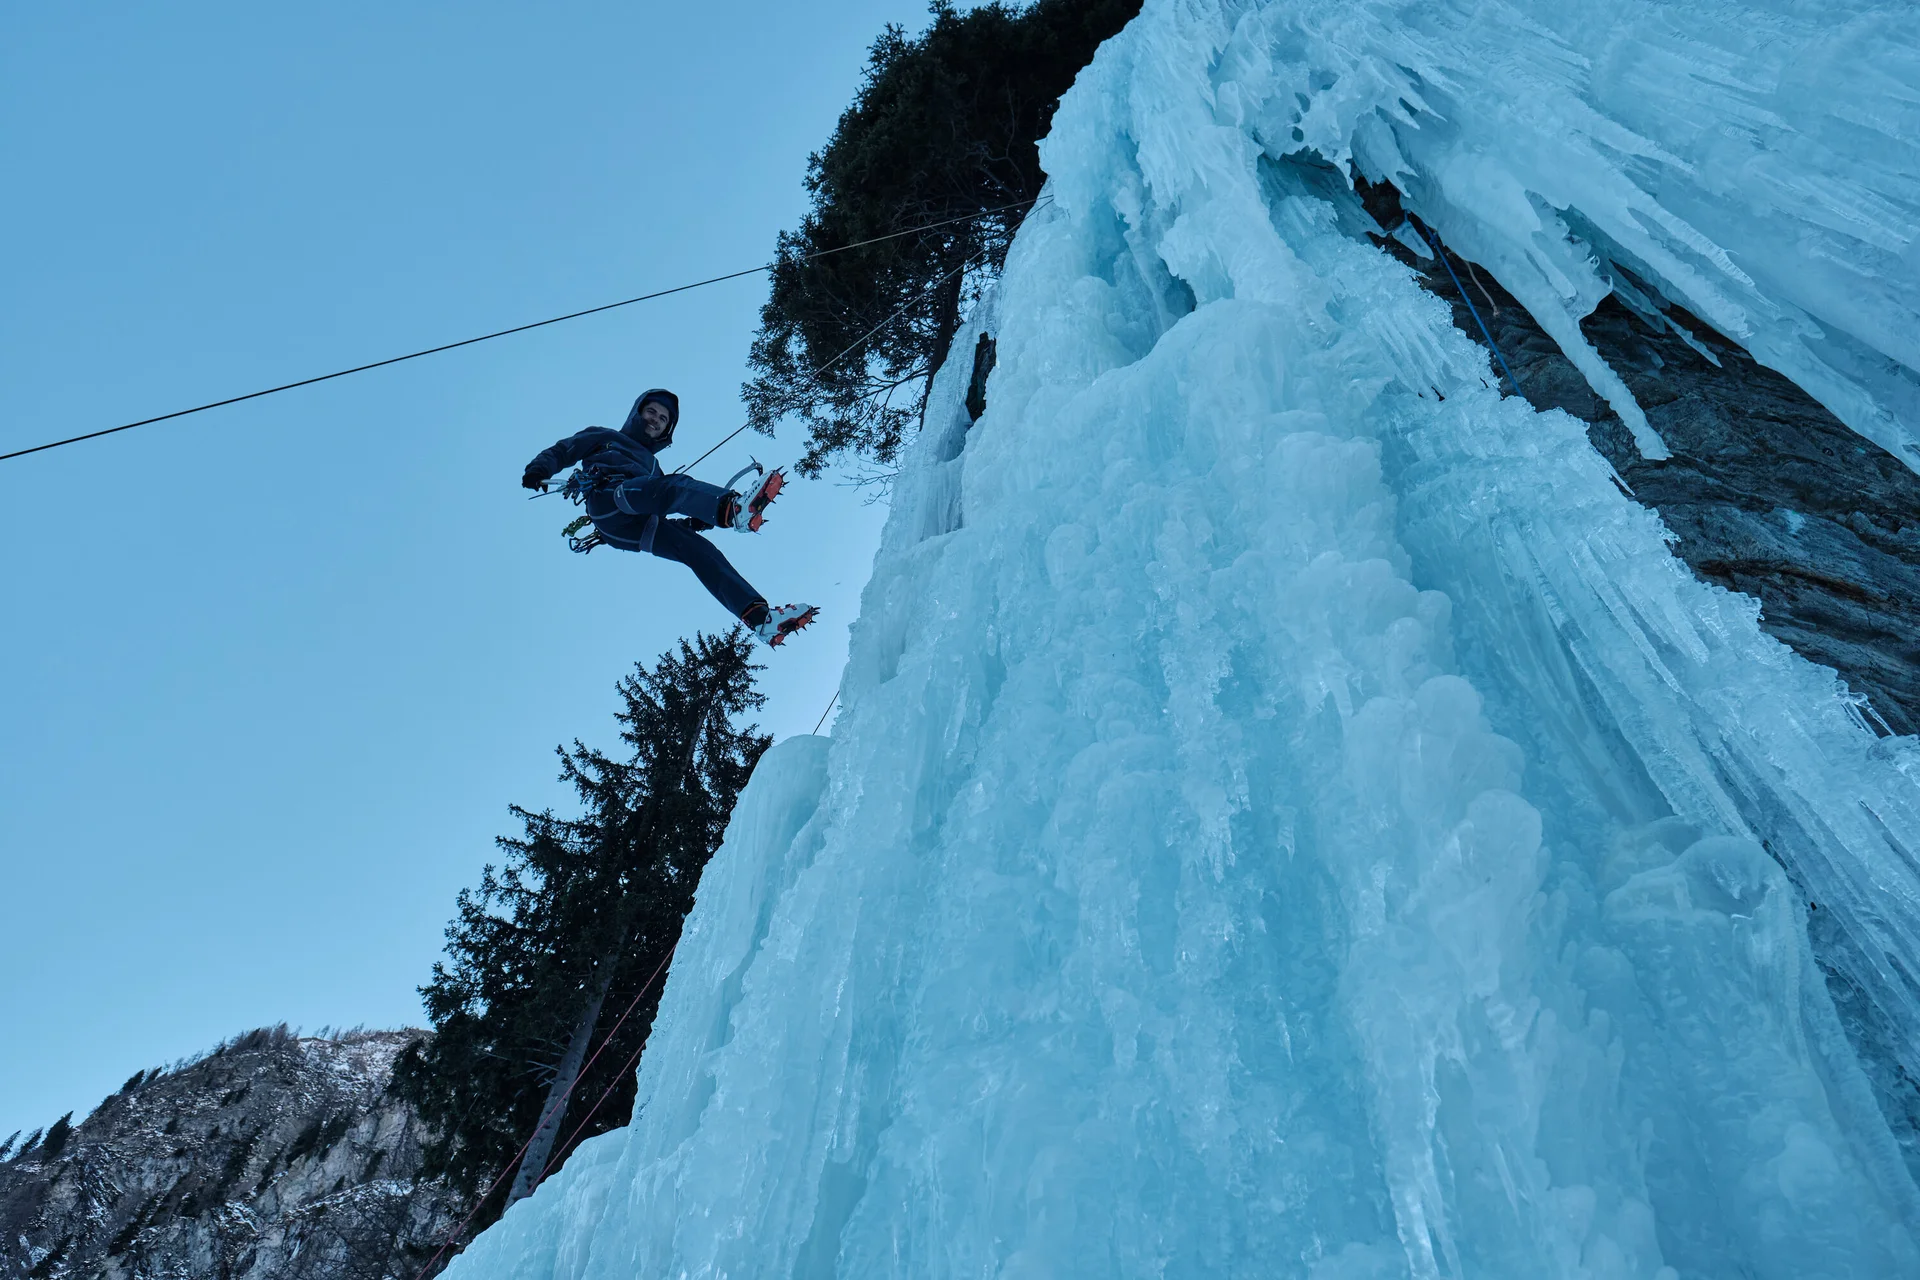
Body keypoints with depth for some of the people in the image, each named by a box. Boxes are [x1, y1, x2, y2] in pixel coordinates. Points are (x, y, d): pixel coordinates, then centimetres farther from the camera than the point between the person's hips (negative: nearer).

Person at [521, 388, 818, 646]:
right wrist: (538, 470, -3)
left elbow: (658, 513, 29)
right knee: (676, 485, -31)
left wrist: (694, 520, 10)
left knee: (700, 550, -19)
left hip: (638, 527, 4)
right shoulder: (604, 438, 33)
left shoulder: (653, 466, 42)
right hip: (609, 498, -4)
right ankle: (733, 507, -64)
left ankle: (761, 617, -35)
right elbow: (560, 452, 20)